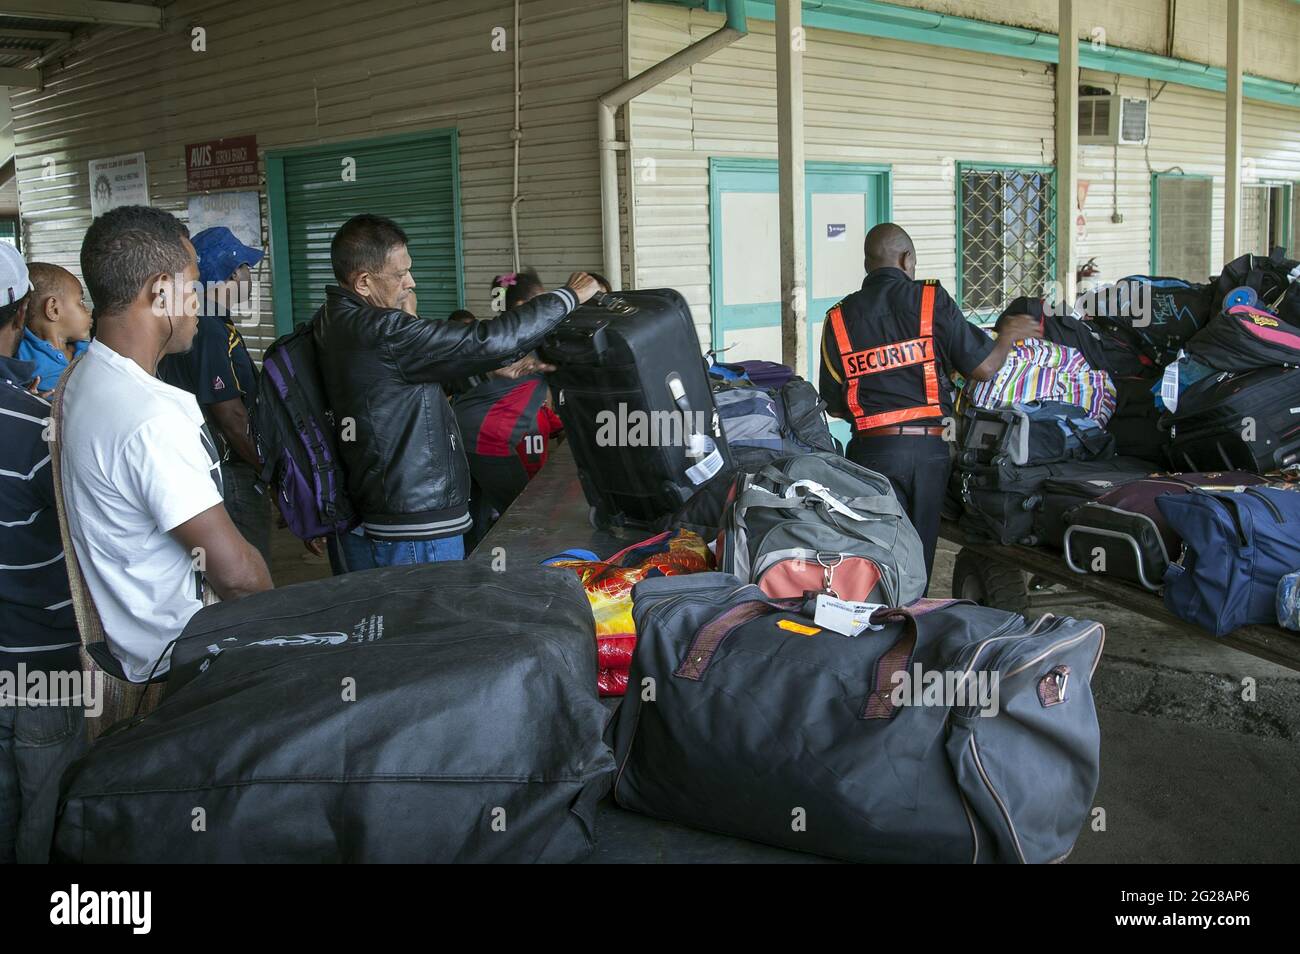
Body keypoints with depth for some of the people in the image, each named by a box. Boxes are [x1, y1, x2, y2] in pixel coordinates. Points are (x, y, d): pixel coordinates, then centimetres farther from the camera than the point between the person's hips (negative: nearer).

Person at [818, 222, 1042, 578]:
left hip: (871, 451, 1)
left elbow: (834, 404, 8)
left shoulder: (839, 318, 5)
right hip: (929, 449, 0)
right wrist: (1009, 335, 19)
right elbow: (983, 367, -1)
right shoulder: (931, 300, -1)